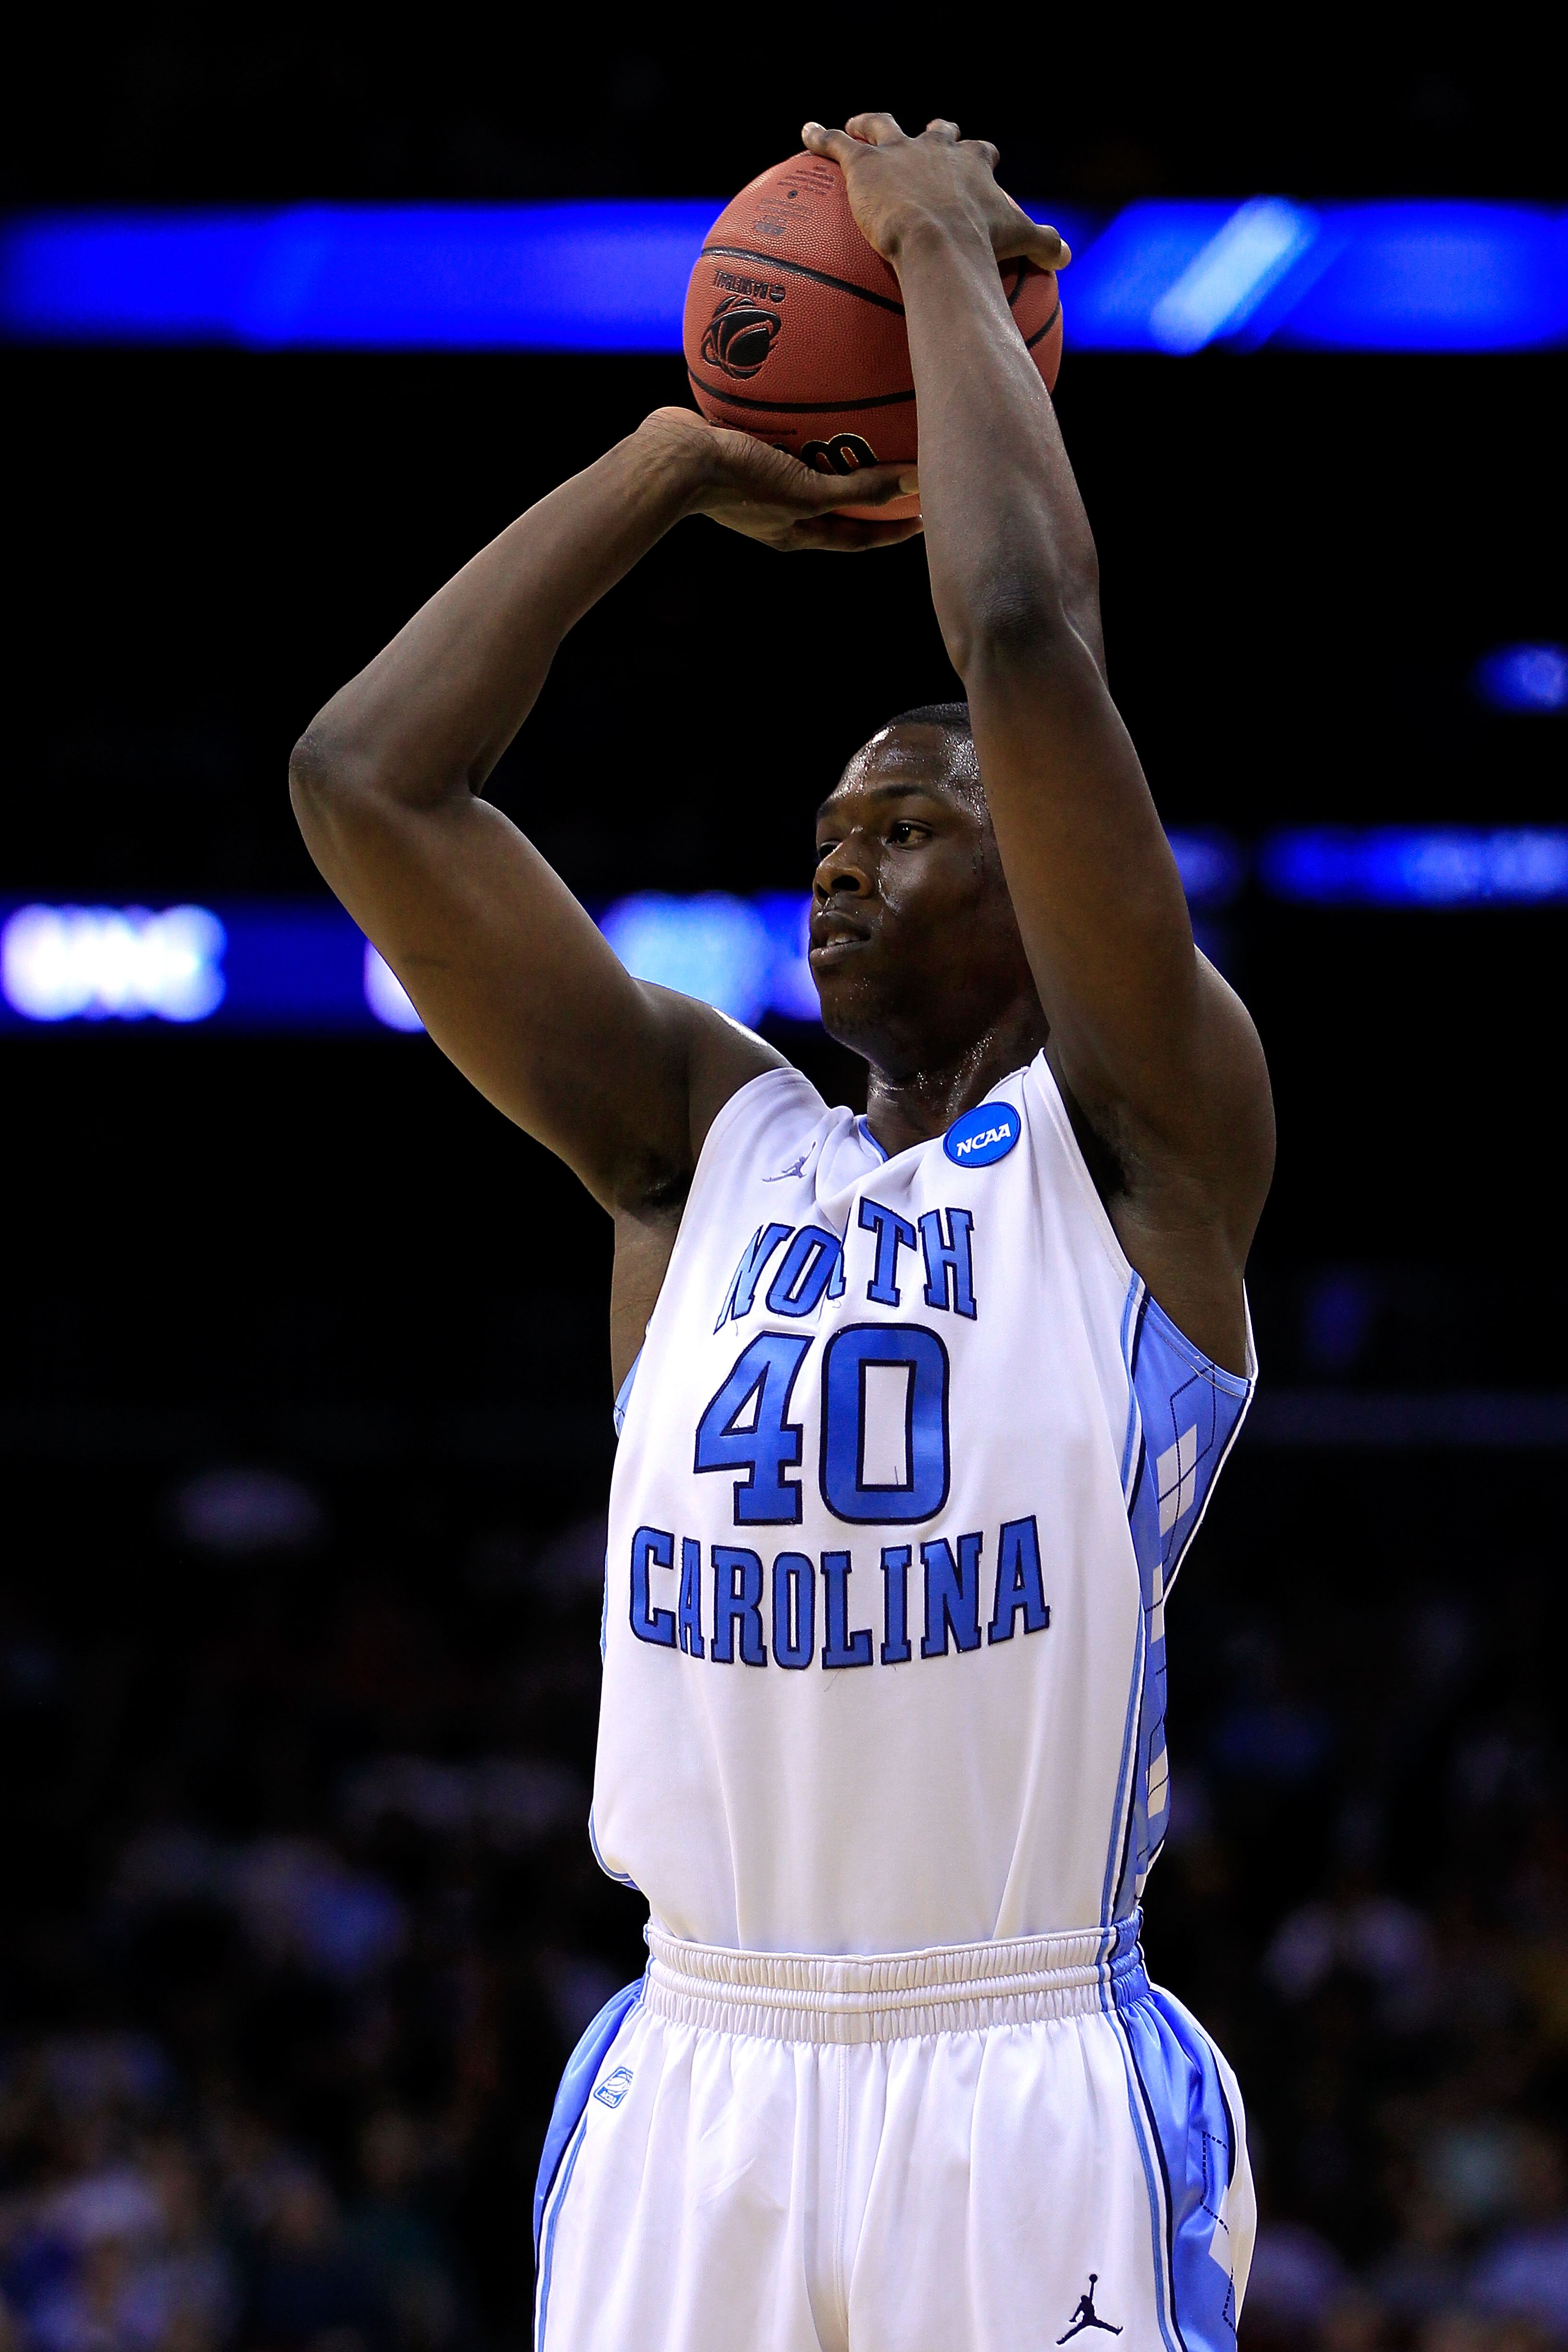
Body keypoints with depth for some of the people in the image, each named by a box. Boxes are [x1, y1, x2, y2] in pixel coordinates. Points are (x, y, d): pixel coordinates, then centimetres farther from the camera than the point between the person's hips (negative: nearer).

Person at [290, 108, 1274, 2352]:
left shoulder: (1145, 1141, 2)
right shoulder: (703, 1144, 14)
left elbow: (1028, 641, -10)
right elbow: (365, 779, 8)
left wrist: (945, 254, 1)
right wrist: (682, 459, 13)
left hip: (1038, 2096, -4)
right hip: (693, 2086, 4)